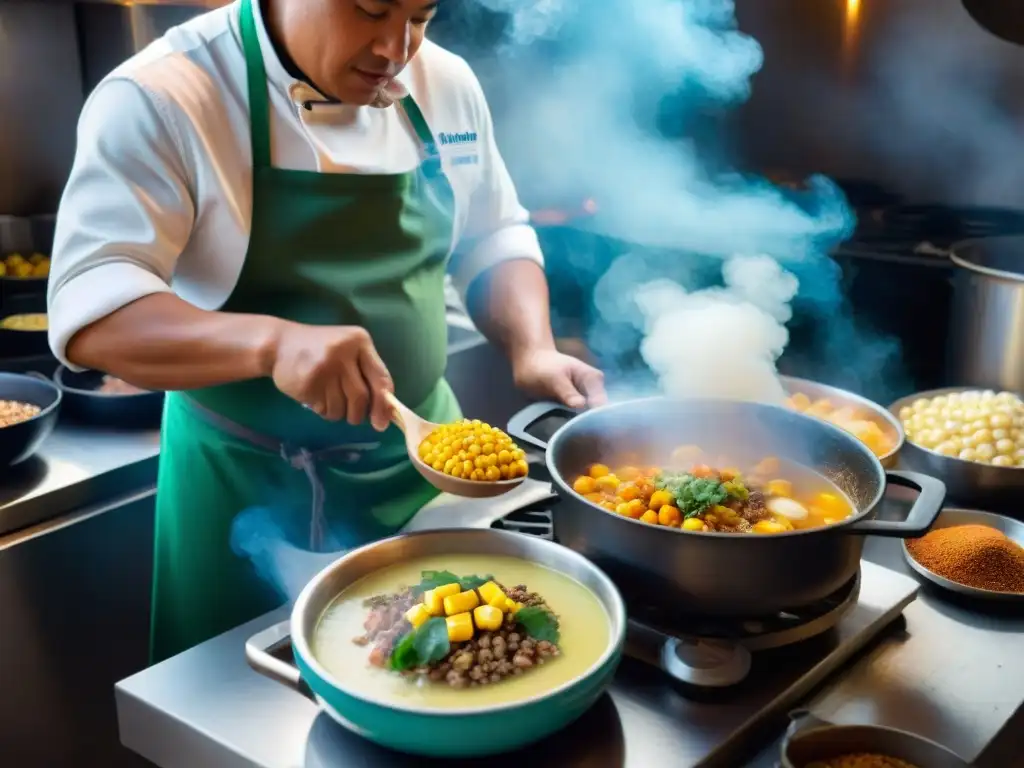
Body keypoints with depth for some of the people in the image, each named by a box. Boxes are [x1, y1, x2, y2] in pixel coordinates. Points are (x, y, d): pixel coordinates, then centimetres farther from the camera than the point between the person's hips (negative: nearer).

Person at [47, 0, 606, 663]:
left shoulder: (445, 83, -1)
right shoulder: (158, 101, -18)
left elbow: (491, 239, 9)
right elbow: (91, 311, -25)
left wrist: (532, 349, -9)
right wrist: (273, 342, -41)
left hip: (423, 456, 5)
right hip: (253, 489, -4)